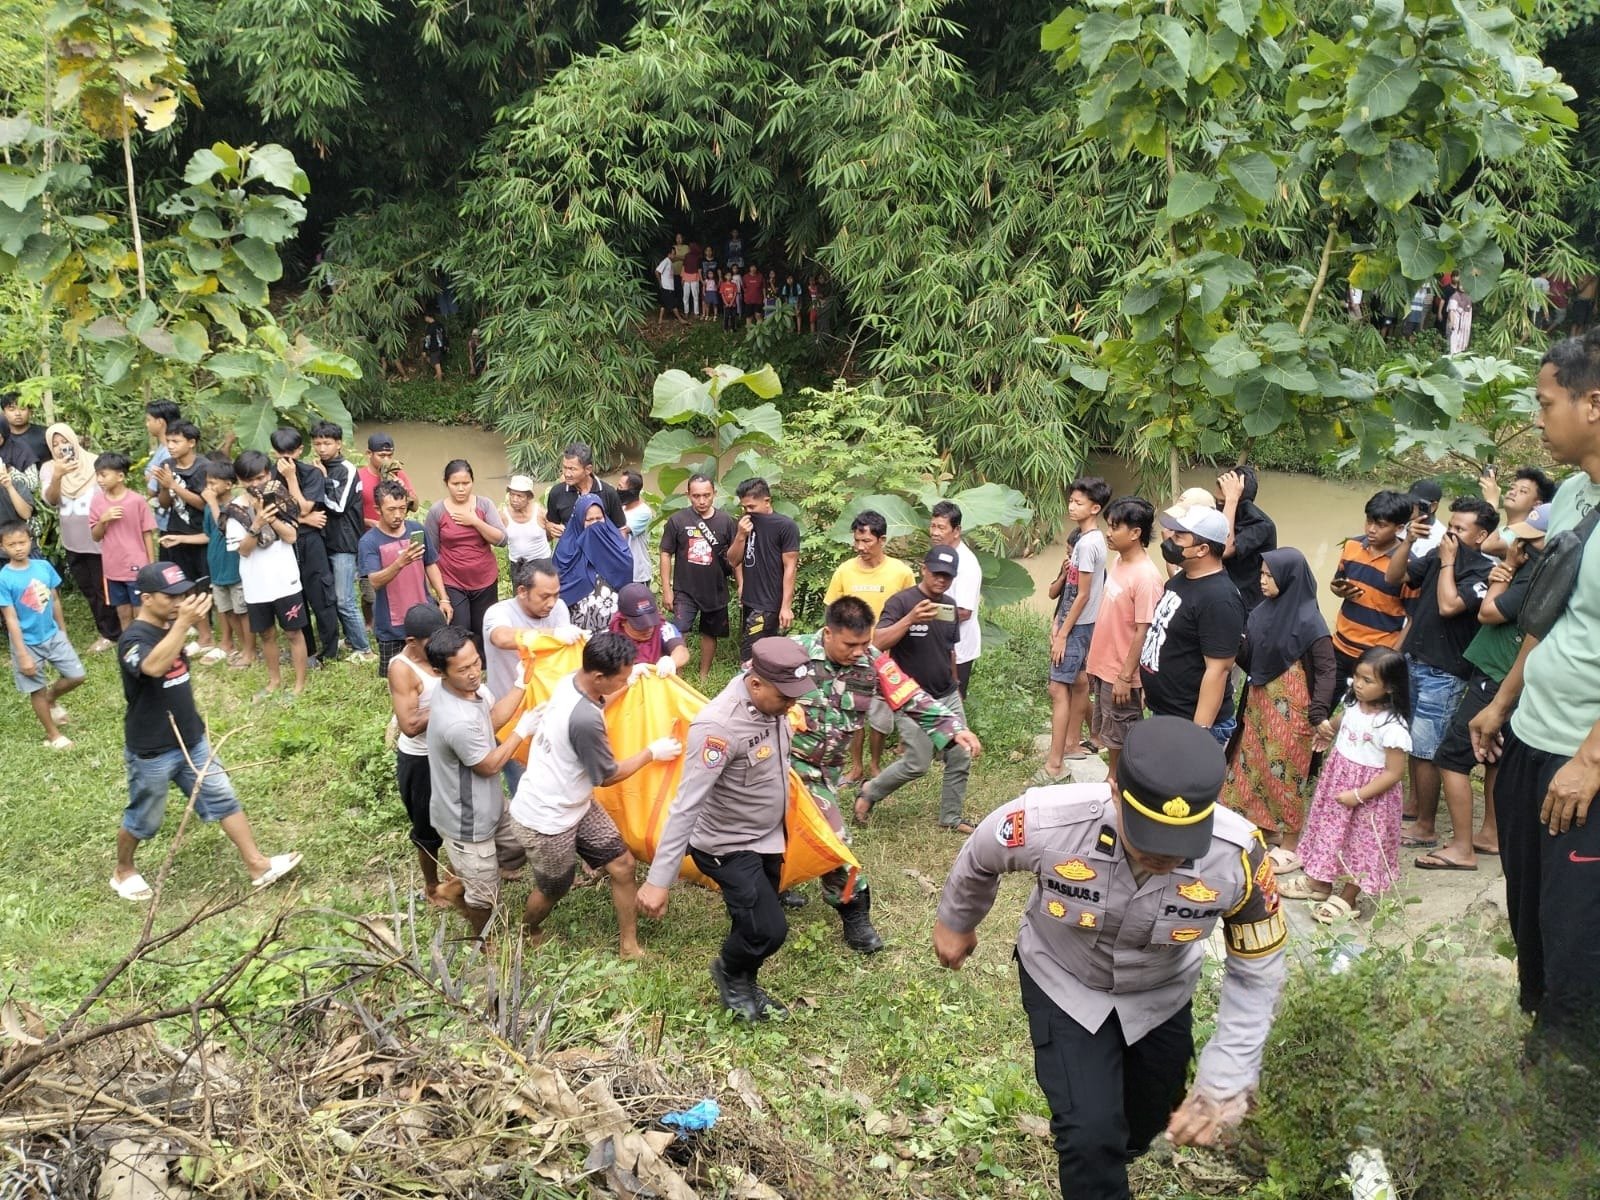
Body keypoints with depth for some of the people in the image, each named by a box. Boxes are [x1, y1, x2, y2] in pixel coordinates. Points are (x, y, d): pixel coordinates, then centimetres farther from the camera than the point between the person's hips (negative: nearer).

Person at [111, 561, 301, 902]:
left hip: (191, 741, 7)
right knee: (143, 820, 12)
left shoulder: (169, 628, 3)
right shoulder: (134, 638, -23)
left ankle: (257, 865, 10)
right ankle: (123, 872, 37)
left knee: (223, 799, 6)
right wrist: (183, 622, -53)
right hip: (152, 752, -7)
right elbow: (154, 667, -48)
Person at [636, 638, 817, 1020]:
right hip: (728, 846, -7)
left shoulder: (769, 702, -11)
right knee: (768, 929, -10)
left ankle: (742, 986, 45)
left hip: (767, 838, 7)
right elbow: (686, 806, -35)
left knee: (756, 924, 19)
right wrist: (659, 879, -35)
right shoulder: (719, 727, -34)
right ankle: (730, 973, 22)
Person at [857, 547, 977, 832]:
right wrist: (910, 619, -37)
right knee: (918, 763, -8)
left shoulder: (949, 605, 7)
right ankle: (870, 791, 16)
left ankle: (951, 817, 21)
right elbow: (878, 643, -26)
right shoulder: (901, 601, -13)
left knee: (961, 757, 5)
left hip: (947, 696, 7)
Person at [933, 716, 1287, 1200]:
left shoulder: (1237, 856, -35)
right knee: (1091, 1135, -13)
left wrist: (1226, 1081, -21)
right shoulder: (1048, 823, -39)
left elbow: (1258, 969, -16)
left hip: (1161, 993, 3)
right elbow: (978, 859, -13)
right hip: (1063, 982, -2)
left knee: (1149, 1118, 22)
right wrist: (956, 923, 6)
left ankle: (1107, 1157, 57)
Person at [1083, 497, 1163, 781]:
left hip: (1122, 674, -8)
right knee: (1109, 735, 21)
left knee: (1122, 740, 7)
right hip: (1104, 667, 8)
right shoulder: (1117, 561, 3)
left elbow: (1144, 632, -21)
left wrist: (1125, 677, -19)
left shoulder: (1146, 576, -23)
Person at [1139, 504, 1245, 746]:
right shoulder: (1179, 580, 6)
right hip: (1161, 716, 9)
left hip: (1189, 726, -9)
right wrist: (1150, 687, 21)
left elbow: (1218, 670, -24)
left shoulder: (1219, 599, -23)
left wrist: (1199, 734, -25)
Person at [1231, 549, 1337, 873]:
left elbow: (1327, 671, -15)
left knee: (1286, 772, 3)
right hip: (1258, 703, 7)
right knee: (1256, 766, 15)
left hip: (1290, 709, -7)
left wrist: (1319, 715, -23)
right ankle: (1266, 830, 32)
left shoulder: (1308, 621, -16)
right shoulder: (1261, 612, 4)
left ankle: (1290, 846, 17)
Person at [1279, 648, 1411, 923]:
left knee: (1360, 844, 9)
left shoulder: (1392, 726, -25)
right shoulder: (1353, 707, -4)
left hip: (1369, 794, -7)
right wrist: (1326, 727, -1)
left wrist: (1358, 795, -23)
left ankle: (1346, 900, 24)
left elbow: (1394, 772, -22)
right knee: (1329, 832, 20)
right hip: (1336, 781, 7)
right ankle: (1318, 882, 39)